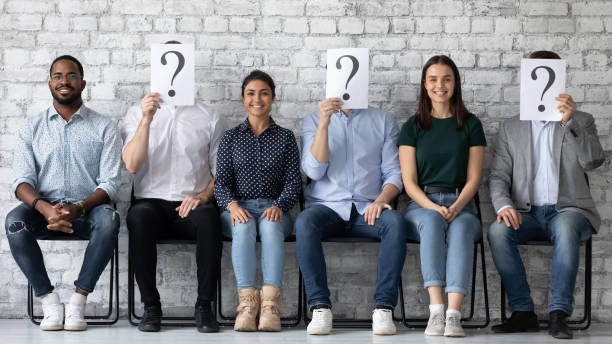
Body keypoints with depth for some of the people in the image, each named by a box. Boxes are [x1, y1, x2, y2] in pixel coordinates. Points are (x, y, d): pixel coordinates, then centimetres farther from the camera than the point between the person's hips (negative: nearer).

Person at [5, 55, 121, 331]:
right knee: (14, 221, -32)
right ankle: (49, 301, -23)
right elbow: (22, 180, 1)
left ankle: (78, 300, -26)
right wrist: (45, 208, -22)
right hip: (43, 208, 1)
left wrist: (78, 209, -22)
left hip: (88, 208, -1)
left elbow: (109, 183, -2)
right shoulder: (32, 127, 12)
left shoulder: (103, 127, 7)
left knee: (108, 219, -35)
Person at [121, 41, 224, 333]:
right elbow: (132, 165, -5)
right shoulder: (138, 113, 11)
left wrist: (204, 194, -10)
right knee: (138, 216, -35)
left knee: (208, 217, -35)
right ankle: (151, 306, -25)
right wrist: (147, 120, -17)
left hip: (191, 205, 0)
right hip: (152, 202, 0)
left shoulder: (208, 118, 13)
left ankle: (204, 306, -25)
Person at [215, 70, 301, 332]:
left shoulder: (286, 137, 14)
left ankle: (271, 303, -49)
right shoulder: (231, 137, 15)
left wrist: (279, 206, -15)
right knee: (244, 227, -36)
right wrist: (232, 205, -15)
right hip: (238, 208, 0)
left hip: (274, 208, 0)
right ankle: (247, 301, -46)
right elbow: (221, 182, 7)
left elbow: (294, 182, 6)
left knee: (271, 225, -36)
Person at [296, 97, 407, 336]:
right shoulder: (313, 121, 12)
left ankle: (383, 307, -31)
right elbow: (314, 170, -2)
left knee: (395, 221, -32)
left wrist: (382, 199, -13)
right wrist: (324, 123, -12)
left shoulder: (383, 121, 13)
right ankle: (320, 307, -31)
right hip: (327, 206, 0)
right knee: (304, 223, -34)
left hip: (367, 209, 0)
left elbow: (393, 172, 8)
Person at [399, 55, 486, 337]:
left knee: (461, 227, -35)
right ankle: (436, 311, -47)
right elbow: (409, 181, 3)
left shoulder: (470, 125, 12)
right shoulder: (413, 127, 11)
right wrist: (433, 207, -16)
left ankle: (454, 314, -49)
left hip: (460, 205, 0)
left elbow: (473, 179, 5)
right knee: (432, 222, -36)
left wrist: (456, 207, -14)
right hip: (421, 205, 0)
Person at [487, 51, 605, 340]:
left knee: (566, 228, -38)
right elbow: (498, 177, 10)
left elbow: (594, 161, -6)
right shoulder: (511, 128, 17)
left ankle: (559, 313, -35)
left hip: (569, 210, -2)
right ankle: (523, 312, -23)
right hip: (526, 213, 2)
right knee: (498, 231, -31)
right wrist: (503, 205, -13)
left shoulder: (581, 122, 13)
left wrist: (569, 122, -19)